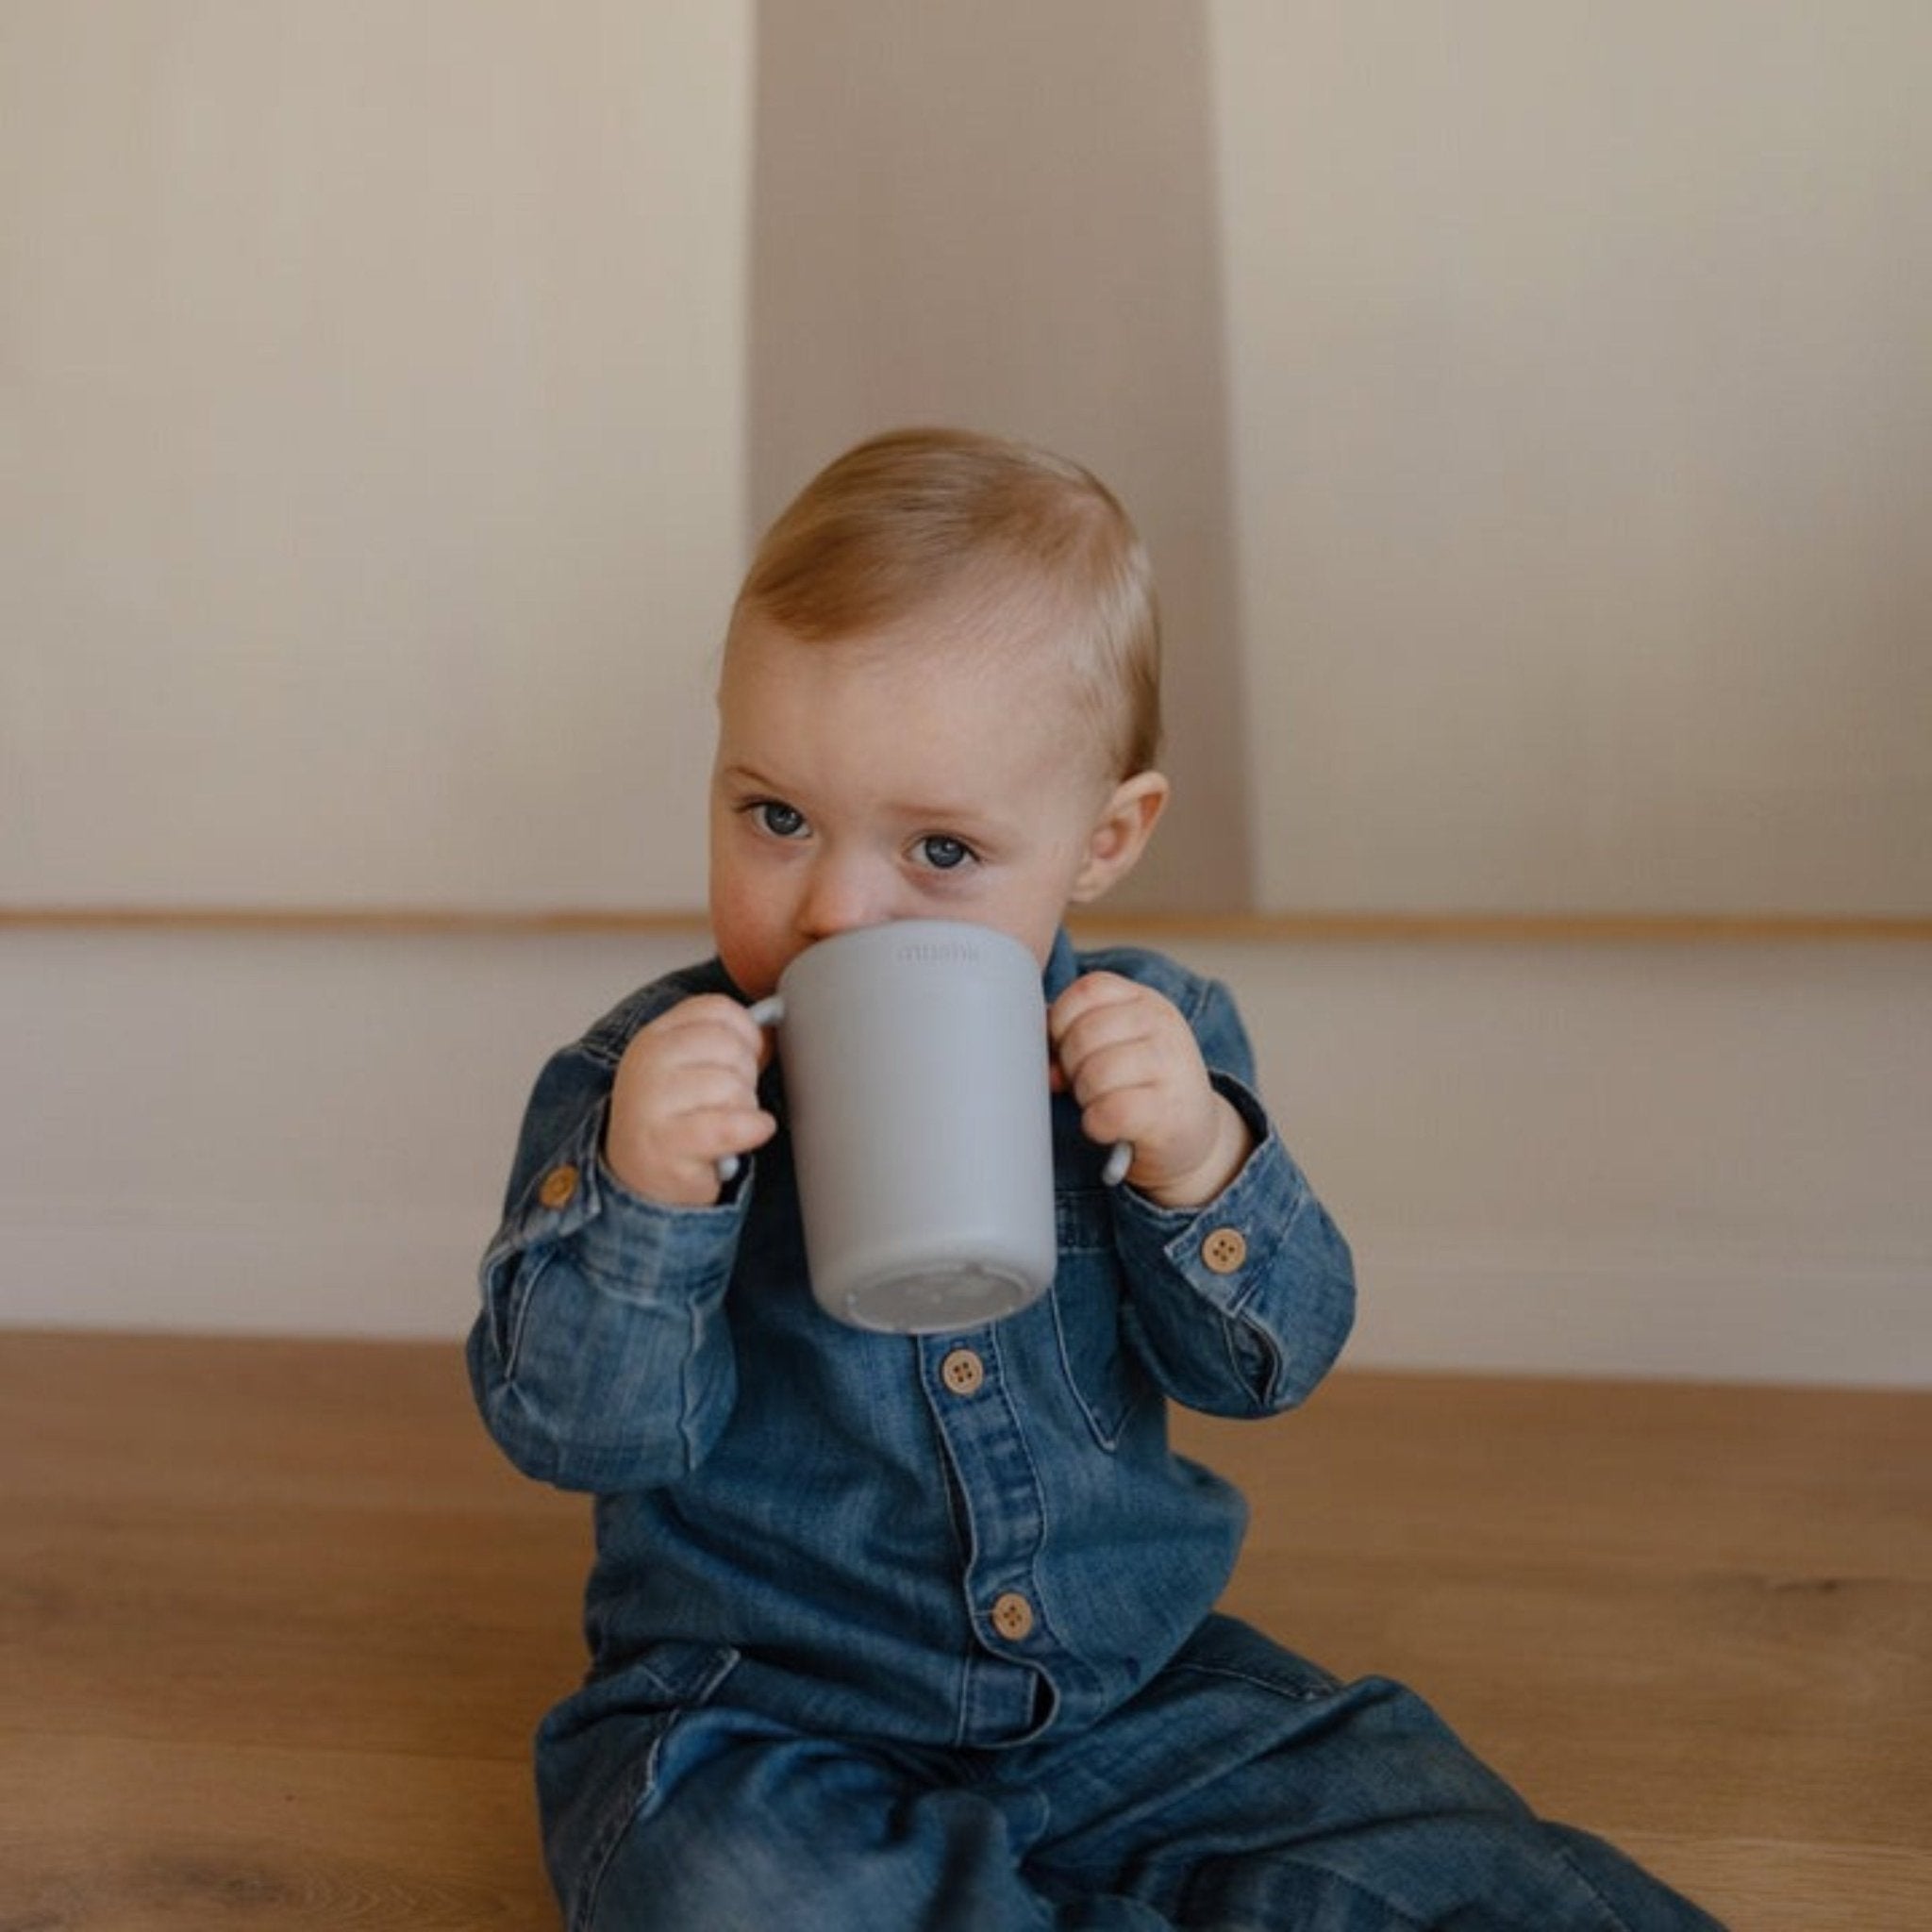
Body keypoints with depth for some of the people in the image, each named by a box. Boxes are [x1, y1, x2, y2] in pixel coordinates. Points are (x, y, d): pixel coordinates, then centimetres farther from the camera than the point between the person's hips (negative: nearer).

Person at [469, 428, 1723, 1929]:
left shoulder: (1149, 1040, -4)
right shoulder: (642, 1083, -12)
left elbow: (1270, 1358, -6)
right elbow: (570, 1425, -17)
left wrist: (1200, 1160, -25)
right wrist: (642, 1192, -35)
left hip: (1129, 1685, 1)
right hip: (761, 1721, 0)